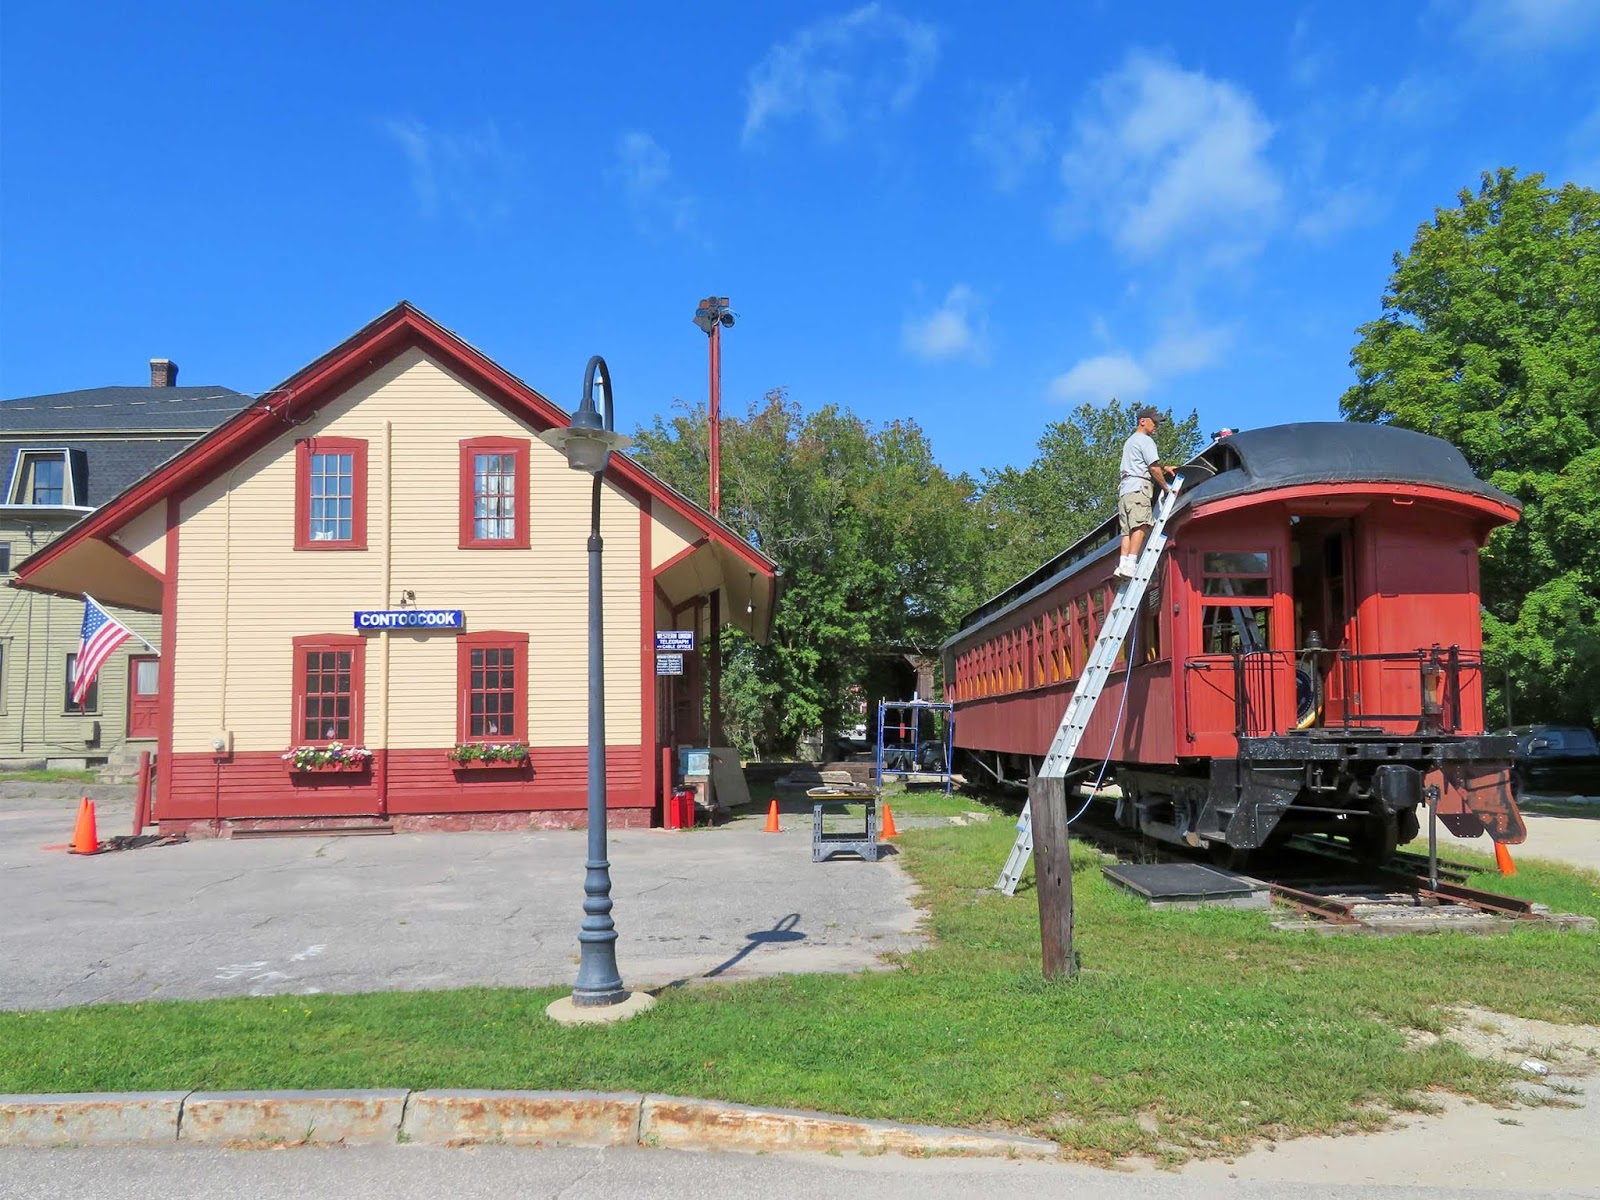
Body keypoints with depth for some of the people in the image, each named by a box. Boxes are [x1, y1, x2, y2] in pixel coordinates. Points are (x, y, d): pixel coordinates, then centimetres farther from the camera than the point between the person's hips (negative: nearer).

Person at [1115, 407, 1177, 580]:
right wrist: (1166, 486, 2)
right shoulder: (1146, 440, 0)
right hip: (1138, 487, -10)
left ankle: (1122, 565, -12)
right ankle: (1130, 564, -33)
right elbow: (1154, 468, -8)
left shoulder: (1130, 441, 30)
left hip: (1124, 489, 10)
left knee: (1127, 530, 0)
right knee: (1141, 525, -20)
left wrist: (1164, 468, 38)